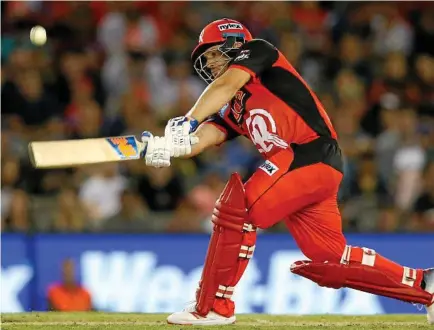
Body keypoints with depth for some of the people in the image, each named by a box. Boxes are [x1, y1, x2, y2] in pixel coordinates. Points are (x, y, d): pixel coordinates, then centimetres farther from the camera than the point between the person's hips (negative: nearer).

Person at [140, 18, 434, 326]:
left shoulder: (259, 51, 8)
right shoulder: (233, 110, 27)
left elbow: (226, 85, -11)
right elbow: (201, 139, 10)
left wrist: (188, 121, -24)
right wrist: (165, 147, -11)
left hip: (312, 155, -9)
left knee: (237, 208, -14)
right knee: (329, 260, 7)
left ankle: (213, 307, -8)